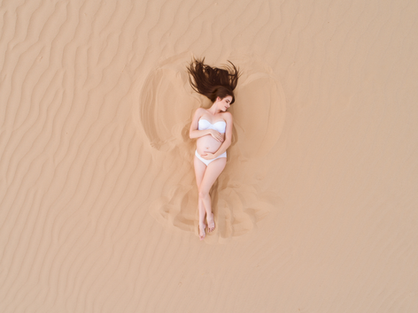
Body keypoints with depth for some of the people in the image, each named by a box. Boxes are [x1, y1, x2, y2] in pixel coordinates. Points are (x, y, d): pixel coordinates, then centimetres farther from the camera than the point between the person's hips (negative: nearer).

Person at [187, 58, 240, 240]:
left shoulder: (227, 116, 1)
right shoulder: (200, 112, 3)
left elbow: (228, 140, -6)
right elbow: (191, 134, -7)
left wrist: (214, 155, -15)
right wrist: (210, 131, -18)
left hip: (218, 158, -2)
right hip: (200, 157, 2)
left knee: (203, 191, -12)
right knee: (201, 192, 7)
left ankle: (209, 215, 13)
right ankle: (201, 223, 18)